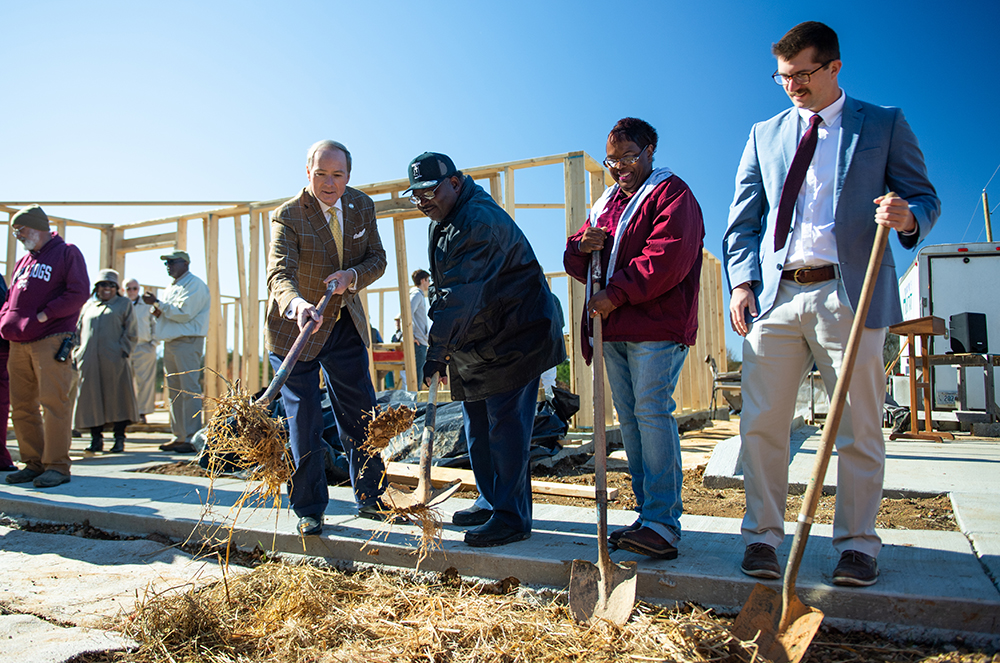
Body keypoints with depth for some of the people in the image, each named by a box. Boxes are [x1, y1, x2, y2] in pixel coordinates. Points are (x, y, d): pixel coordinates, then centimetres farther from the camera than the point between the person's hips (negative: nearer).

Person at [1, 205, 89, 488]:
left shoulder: (67, 253, 1)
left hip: (52, 341, -7)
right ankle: (34, 463, 15)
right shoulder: (24, 261, 23)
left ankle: (57, 466, -5)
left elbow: (78, 293, -10)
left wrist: (42, 316, -13)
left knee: (53, 403, -9)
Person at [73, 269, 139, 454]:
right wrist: (77, 354, 7)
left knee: (117, 398, -3)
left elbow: (130, 332, 5)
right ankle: (96, 438, 11)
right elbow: (78, 332, 20)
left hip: (114, 361, -3)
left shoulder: (124, 304, 13)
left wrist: (123, 351, -7)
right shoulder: (88, 306, 21)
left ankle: (119, 438, 4)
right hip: (89, 361, 3)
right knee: (91, 398, 2)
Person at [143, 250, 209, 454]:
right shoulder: (171, 288, 23)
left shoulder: (194, 284, -6)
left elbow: (183, 313, -16)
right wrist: (158, 312, 5)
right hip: (170, 342, 10)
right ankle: (178, 436, 14)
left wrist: (157, 303, -10)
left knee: (189, 389, -12)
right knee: (174, 390, 9)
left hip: (187, 342, -10)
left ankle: (192, 438, -12)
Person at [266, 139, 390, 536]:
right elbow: (279, 274, -32)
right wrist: (298, 305, -54)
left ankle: (369, 498, 26)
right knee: (304, 424, 0)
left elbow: (377, 259, 3)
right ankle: (309, 511, 15)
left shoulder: (362, 206, -3)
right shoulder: (287, 216, -19)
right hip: (295, 326, -5)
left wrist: (352, 275, -20)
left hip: (346, 325, 5)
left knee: (361, 414, 10)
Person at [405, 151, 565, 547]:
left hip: (513, 338, -10)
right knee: (477, 425, 14)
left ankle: (512, 517, 0)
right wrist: (444, 348, 13)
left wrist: (436, 351, -33)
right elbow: (444, 290, 18)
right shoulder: (443, 222, 13)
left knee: (505, 424, -8)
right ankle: (492, 502, 26)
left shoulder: (480, 221, -21)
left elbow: (461, 295, -30)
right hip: (475, 343, 10)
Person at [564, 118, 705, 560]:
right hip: (612, 329, 8)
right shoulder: (605, 204, 24)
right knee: (629, 419, 6)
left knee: (652, 412, -14)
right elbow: (577, 264, 21)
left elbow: (666, 258, -14)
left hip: (656, 327, -8)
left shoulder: (671, 193, 1)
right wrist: (582, 247, -2)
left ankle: (663, 523, -13)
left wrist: (616, 293, -16)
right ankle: (649, 513, 13)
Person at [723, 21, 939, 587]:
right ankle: (763, 536, 13)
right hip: (775, 295, 3)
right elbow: (742, 220, 15)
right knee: (761, 425, 1)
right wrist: (741, 281, 0)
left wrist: (908, 217, -16)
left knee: (858, 428, 3)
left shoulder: (885, 124, 11)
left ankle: (857, 544, 15)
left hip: (849, 294, -2)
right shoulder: (764, 135, 18)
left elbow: (925, 196, 9)